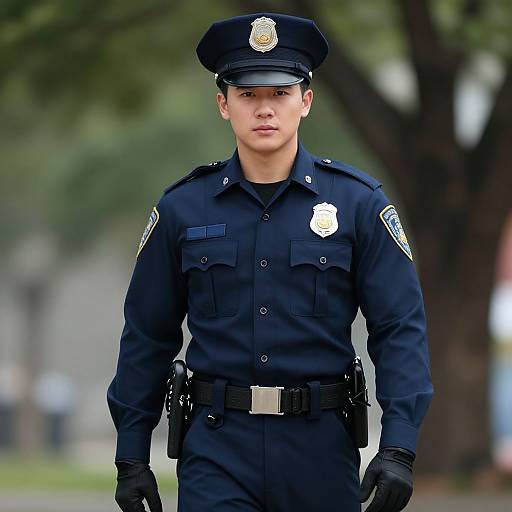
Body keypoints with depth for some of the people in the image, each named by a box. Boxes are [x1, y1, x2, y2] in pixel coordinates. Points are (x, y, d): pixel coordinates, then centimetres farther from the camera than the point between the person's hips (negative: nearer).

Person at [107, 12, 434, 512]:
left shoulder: (359, 203, 0)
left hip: (321, 449, 1)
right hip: (217, 448, 0)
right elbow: (147, 336, 9)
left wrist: (398, 448, -13)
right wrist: (131, 457, 6)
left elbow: (400, 330, -3)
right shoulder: (180, 208, 4)